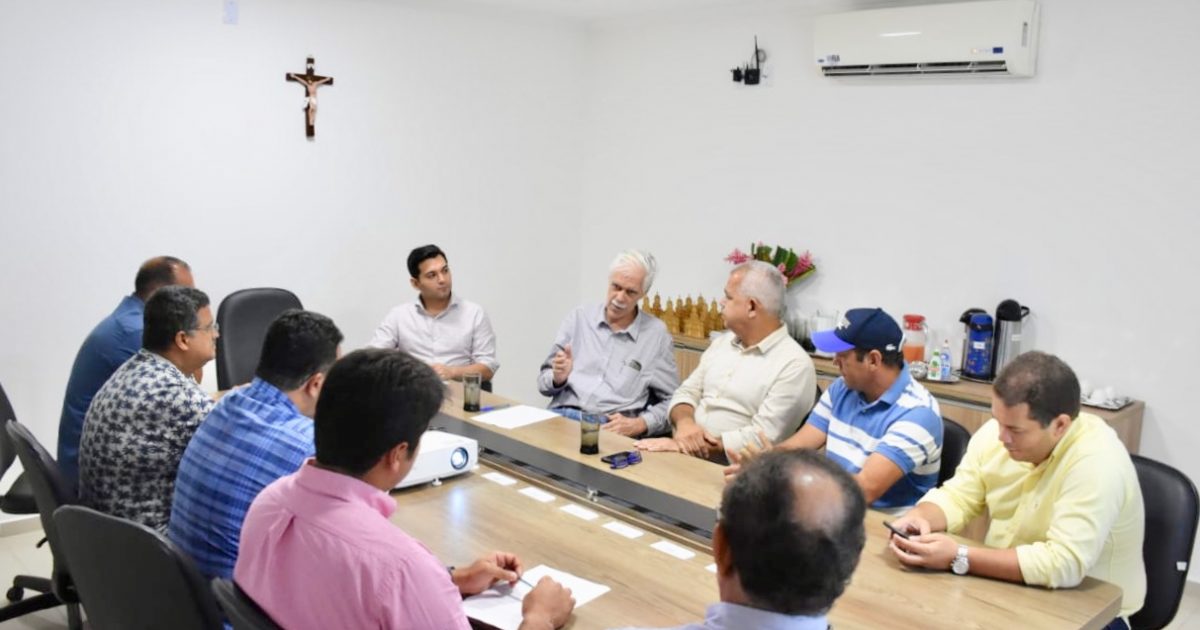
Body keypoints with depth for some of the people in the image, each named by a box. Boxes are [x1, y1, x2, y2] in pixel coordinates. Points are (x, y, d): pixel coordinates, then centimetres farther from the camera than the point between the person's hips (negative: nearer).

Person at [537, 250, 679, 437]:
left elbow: (671, 402, 7)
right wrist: (558, 378, -9)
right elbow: (544, 381, 14)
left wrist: (639, 424, -10)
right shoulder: (579, 317, 11)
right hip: (562, 416, 0)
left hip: (611, 429, 0)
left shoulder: (656, 334, 4)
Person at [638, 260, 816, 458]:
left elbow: (762, 439, -16)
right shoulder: (722, 342, 14)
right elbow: (687, 392, 14)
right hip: (688, 454, 6)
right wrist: (685, 423, -8)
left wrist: (695, 447, -19)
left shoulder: (794, 365, -10)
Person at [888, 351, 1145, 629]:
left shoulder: (1098, 463, -25)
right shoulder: (998, 431, -6)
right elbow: (957, 497, 2)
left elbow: (1064, 565, -31)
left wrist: (959, 557, -32)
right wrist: (919, 518, -18)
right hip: (1005, 589, 6)